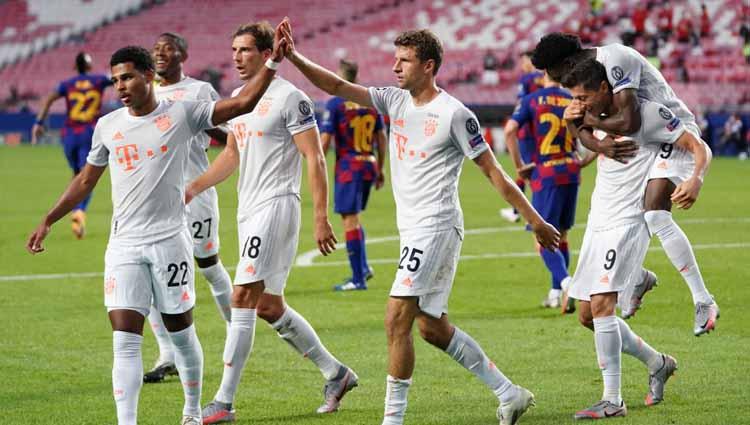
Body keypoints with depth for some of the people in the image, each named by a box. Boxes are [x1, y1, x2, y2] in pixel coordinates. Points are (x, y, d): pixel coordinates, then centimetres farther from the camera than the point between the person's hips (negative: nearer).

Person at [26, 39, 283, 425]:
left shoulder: (182, 115, -3)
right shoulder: (108, 126, 7)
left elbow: (242, 103, -9)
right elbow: (86, 180, 19)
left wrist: (273, 63, -19)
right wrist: (47, 221, 17)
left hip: (170, 240, -2)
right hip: (124, 245, 2)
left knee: (181, 332, 10)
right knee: (125, 339, -8)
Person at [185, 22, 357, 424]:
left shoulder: (289, 98, -11)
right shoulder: (239, 97, 15)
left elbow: (314, 158, -12)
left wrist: (321, 218, -17)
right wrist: (193, 188, 15)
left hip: (275, 206, -9)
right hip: (248, 210, 9)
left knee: (243, 297, -15)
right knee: (268, 306, 13)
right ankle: (336, 373, 27)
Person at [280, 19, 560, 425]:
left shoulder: (453, 114, -11)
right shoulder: (395, 100, 9)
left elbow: (492, 170, -8)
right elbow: (338, 87, 5)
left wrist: (535, 220, -5)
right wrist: (295, 57, -8)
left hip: (436, 227, -9)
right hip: (412, 229, 9)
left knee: (397, 318, -14)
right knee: (431, 325, 13)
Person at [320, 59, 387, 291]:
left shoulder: (335, 103, -9)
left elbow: (324, 140, -11)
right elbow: (381, 137, 11)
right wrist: (380, 170, 19)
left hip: (348, 167, -6)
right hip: (369, 166, 6)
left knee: (350, 220, -3)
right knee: (354, 218, 21)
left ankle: (358, 278, -4)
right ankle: (363, 267, 10)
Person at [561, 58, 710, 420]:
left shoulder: (647, 113, -10)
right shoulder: (597, 117, 11)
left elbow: (698, 147, -10)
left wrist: (695, 181, -31)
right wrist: (570, 119, 8)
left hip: (627, 223, -9)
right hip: (598, 224, 9)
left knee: (601, 304, -21)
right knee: (589, 315, 8)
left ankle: (612, 400, -20)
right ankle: (658, 364, 27)